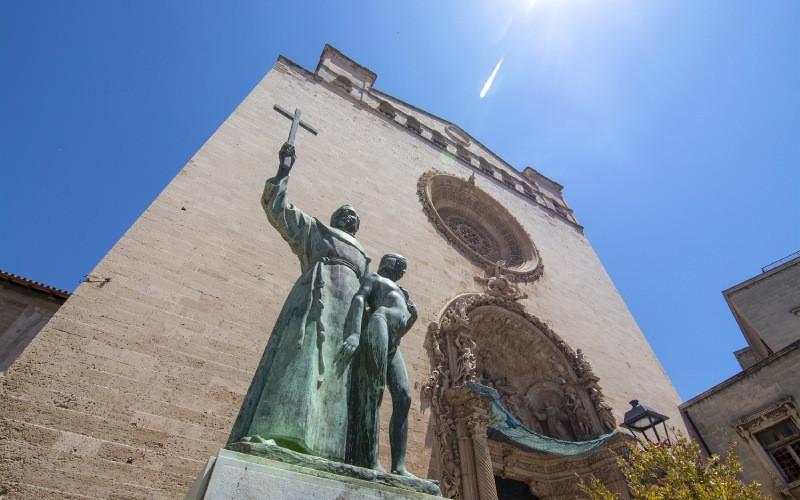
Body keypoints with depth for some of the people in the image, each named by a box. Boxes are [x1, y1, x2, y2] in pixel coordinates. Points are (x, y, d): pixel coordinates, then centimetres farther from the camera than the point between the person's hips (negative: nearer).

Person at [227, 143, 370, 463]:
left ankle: (320, 448, -20)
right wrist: (285, 168, 14)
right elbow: (275, 206, 19)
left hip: (351, 310, 5)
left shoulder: (363, 256, 36)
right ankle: (269, 435, -34)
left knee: (339, 374, -11)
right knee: (305, 356, -25)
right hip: (318, 293, -5)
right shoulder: (314, 229, 26)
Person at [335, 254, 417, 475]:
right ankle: (371, 460, -31)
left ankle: (399, 467, -12)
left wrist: (413, 317, 20)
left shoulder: (400, 293, 39)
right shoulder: (374, 278, 18)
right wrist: (354, 333, -23)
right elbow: (358, 299, -5)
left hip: (393, 348, 8)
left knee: (403, 399, -7)